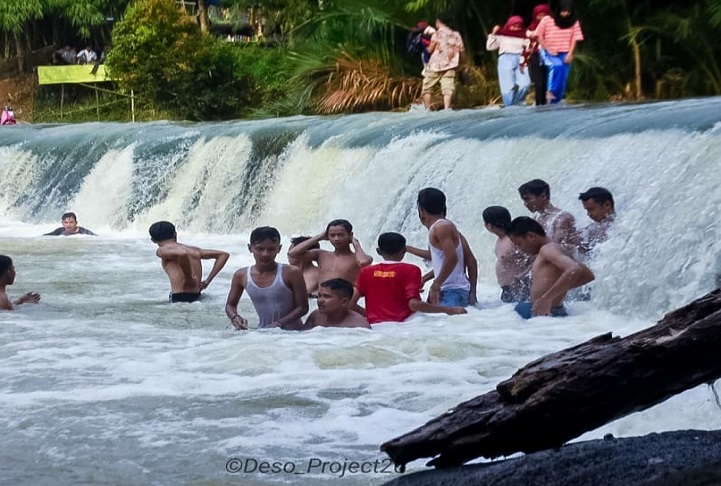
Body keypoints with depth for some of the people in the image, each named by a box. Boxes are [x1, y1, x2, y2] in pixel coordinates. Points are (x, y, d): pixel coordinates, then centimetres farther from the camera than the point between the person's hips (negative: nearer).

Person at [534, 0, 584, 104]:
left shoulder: (574, 22, -2)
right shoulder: (547, 20, -9)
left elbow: (574, 39, 0)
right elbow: (539, 36, -3)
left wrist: (570, 54, -12)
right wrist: (548, 50, -11)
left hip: (564, 54, 3)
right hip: (548, 52, -3)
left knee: (562, 77, -5)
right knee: (557, 66, -32)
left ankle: (555, 101, 4)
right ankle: (549, 91, -23)